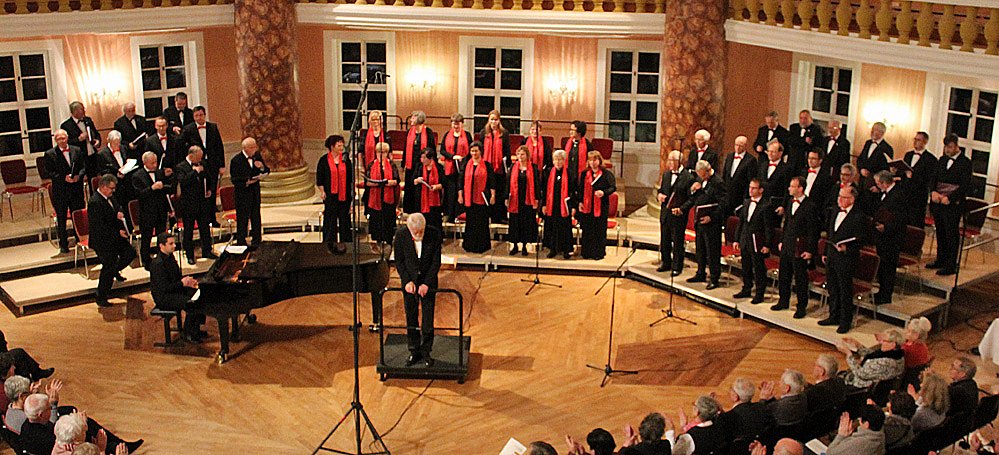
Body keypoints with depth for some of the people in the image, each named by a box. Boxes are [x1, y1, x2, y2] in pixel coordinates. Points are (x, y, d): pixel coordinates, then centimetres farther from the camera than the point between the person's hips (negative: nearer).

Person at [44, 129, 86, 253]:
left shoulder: (77, 150, 6)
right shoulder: (50, 154, -4)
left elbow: (83, 167, 7)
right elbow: (48, 173, -8)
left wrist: (78, 176, -14)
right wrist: (63, 178, -19)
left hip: (76, 189, 2)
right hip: (59, 191, -2)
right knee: (61, 219, 6)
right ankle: (63, 245, 15)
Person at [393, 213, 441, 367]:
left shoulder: (434, 235, -16)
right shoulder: (400, 235, -13)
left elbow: (436, 262, -10)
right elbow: (399, 261, -4)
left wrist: (426, 283, -16)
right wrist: (407, 281, -14)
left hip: (428, 281, -1)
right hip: (409, 281, 1)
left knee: (427, 318, 0)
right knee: (411, 318, 6)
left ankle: (426, 352, 10)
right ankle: (414, 351, 17)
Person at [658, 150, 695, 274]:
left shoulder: (688, 177, -12)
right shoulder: (666, 174, 9)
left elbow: (691, 198, -12)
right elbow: (660, 189, 20)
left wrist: (682, 209, -21)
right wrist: (659, 194, -2)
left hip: (679, 214, -6)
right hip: (665, 212, 6)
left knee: (677, 242, 3)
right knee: (664, 240, 15)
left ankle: (677, 266, 13)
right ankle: (665, 263, 30)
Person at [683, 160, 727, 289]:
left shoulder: (717, 182, -15)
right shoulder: (700, 180, 10)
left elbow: (722, 204, -17)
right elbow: (693, 199, 22)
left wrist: (711, 217, -22)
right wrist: (693, 190, 1)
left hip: (711, 222, -8)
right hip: (699, 220, 8)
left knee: (712, 252, -2)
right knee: (700, 249, 18)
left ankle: (714, 279, 5)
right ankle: (700, 275, 30)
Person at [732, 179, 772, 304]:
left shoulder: (765, 206, -12)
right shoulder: (746, 202, 9)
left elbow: (768, 227, -12)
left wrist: (767, 245, -14)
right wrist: (736, 239, 11)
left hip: (757, 243, -7)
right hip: (745, 241, 7)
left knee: (759, 269, 2)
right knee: (746, 268, 16)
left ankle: (759, 294, 11)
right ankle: (746, 290, 30)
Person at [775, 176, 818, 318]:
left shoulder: (810, 206, -16)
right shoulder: (790, 202, 8)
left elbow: (813, 230, -14)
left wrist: (810, 250, -15)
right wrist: (781, 240, 16)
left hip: (800, 248, -7)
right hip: (787, 246, 7)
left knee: (800, 278, 2)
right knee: (783, 275, 16)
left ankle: (801, 307, 14)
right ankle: (783, 301, 31)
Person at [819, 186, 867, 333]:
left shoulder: (859, 217, -13)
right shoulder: (835, 214, 12)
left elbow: (860, 240, -14)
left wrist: (847, 248, -28)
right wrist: (826, 253, 17)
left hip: (846, 259, -8)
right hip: (831, 258, 8)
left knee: (845, 291, 1)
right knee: (832, 289, 16)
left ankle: (845, 321, 11)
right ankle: (834, 317, 29)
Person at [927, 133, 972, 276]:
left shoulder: (965, 163, -6)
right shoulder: (942, 160, 14)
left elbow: (965, 185, -12)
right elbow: (933, 178, 12)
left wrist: (949, 198, -19)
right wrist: (933, 192, -7)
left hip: (953, 204, -6)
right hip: (937, 202, 6)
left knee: (952, 234, -2)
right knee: (940, 232, 14)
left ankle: (951, 265, 3)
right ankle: (941, 260, 26)